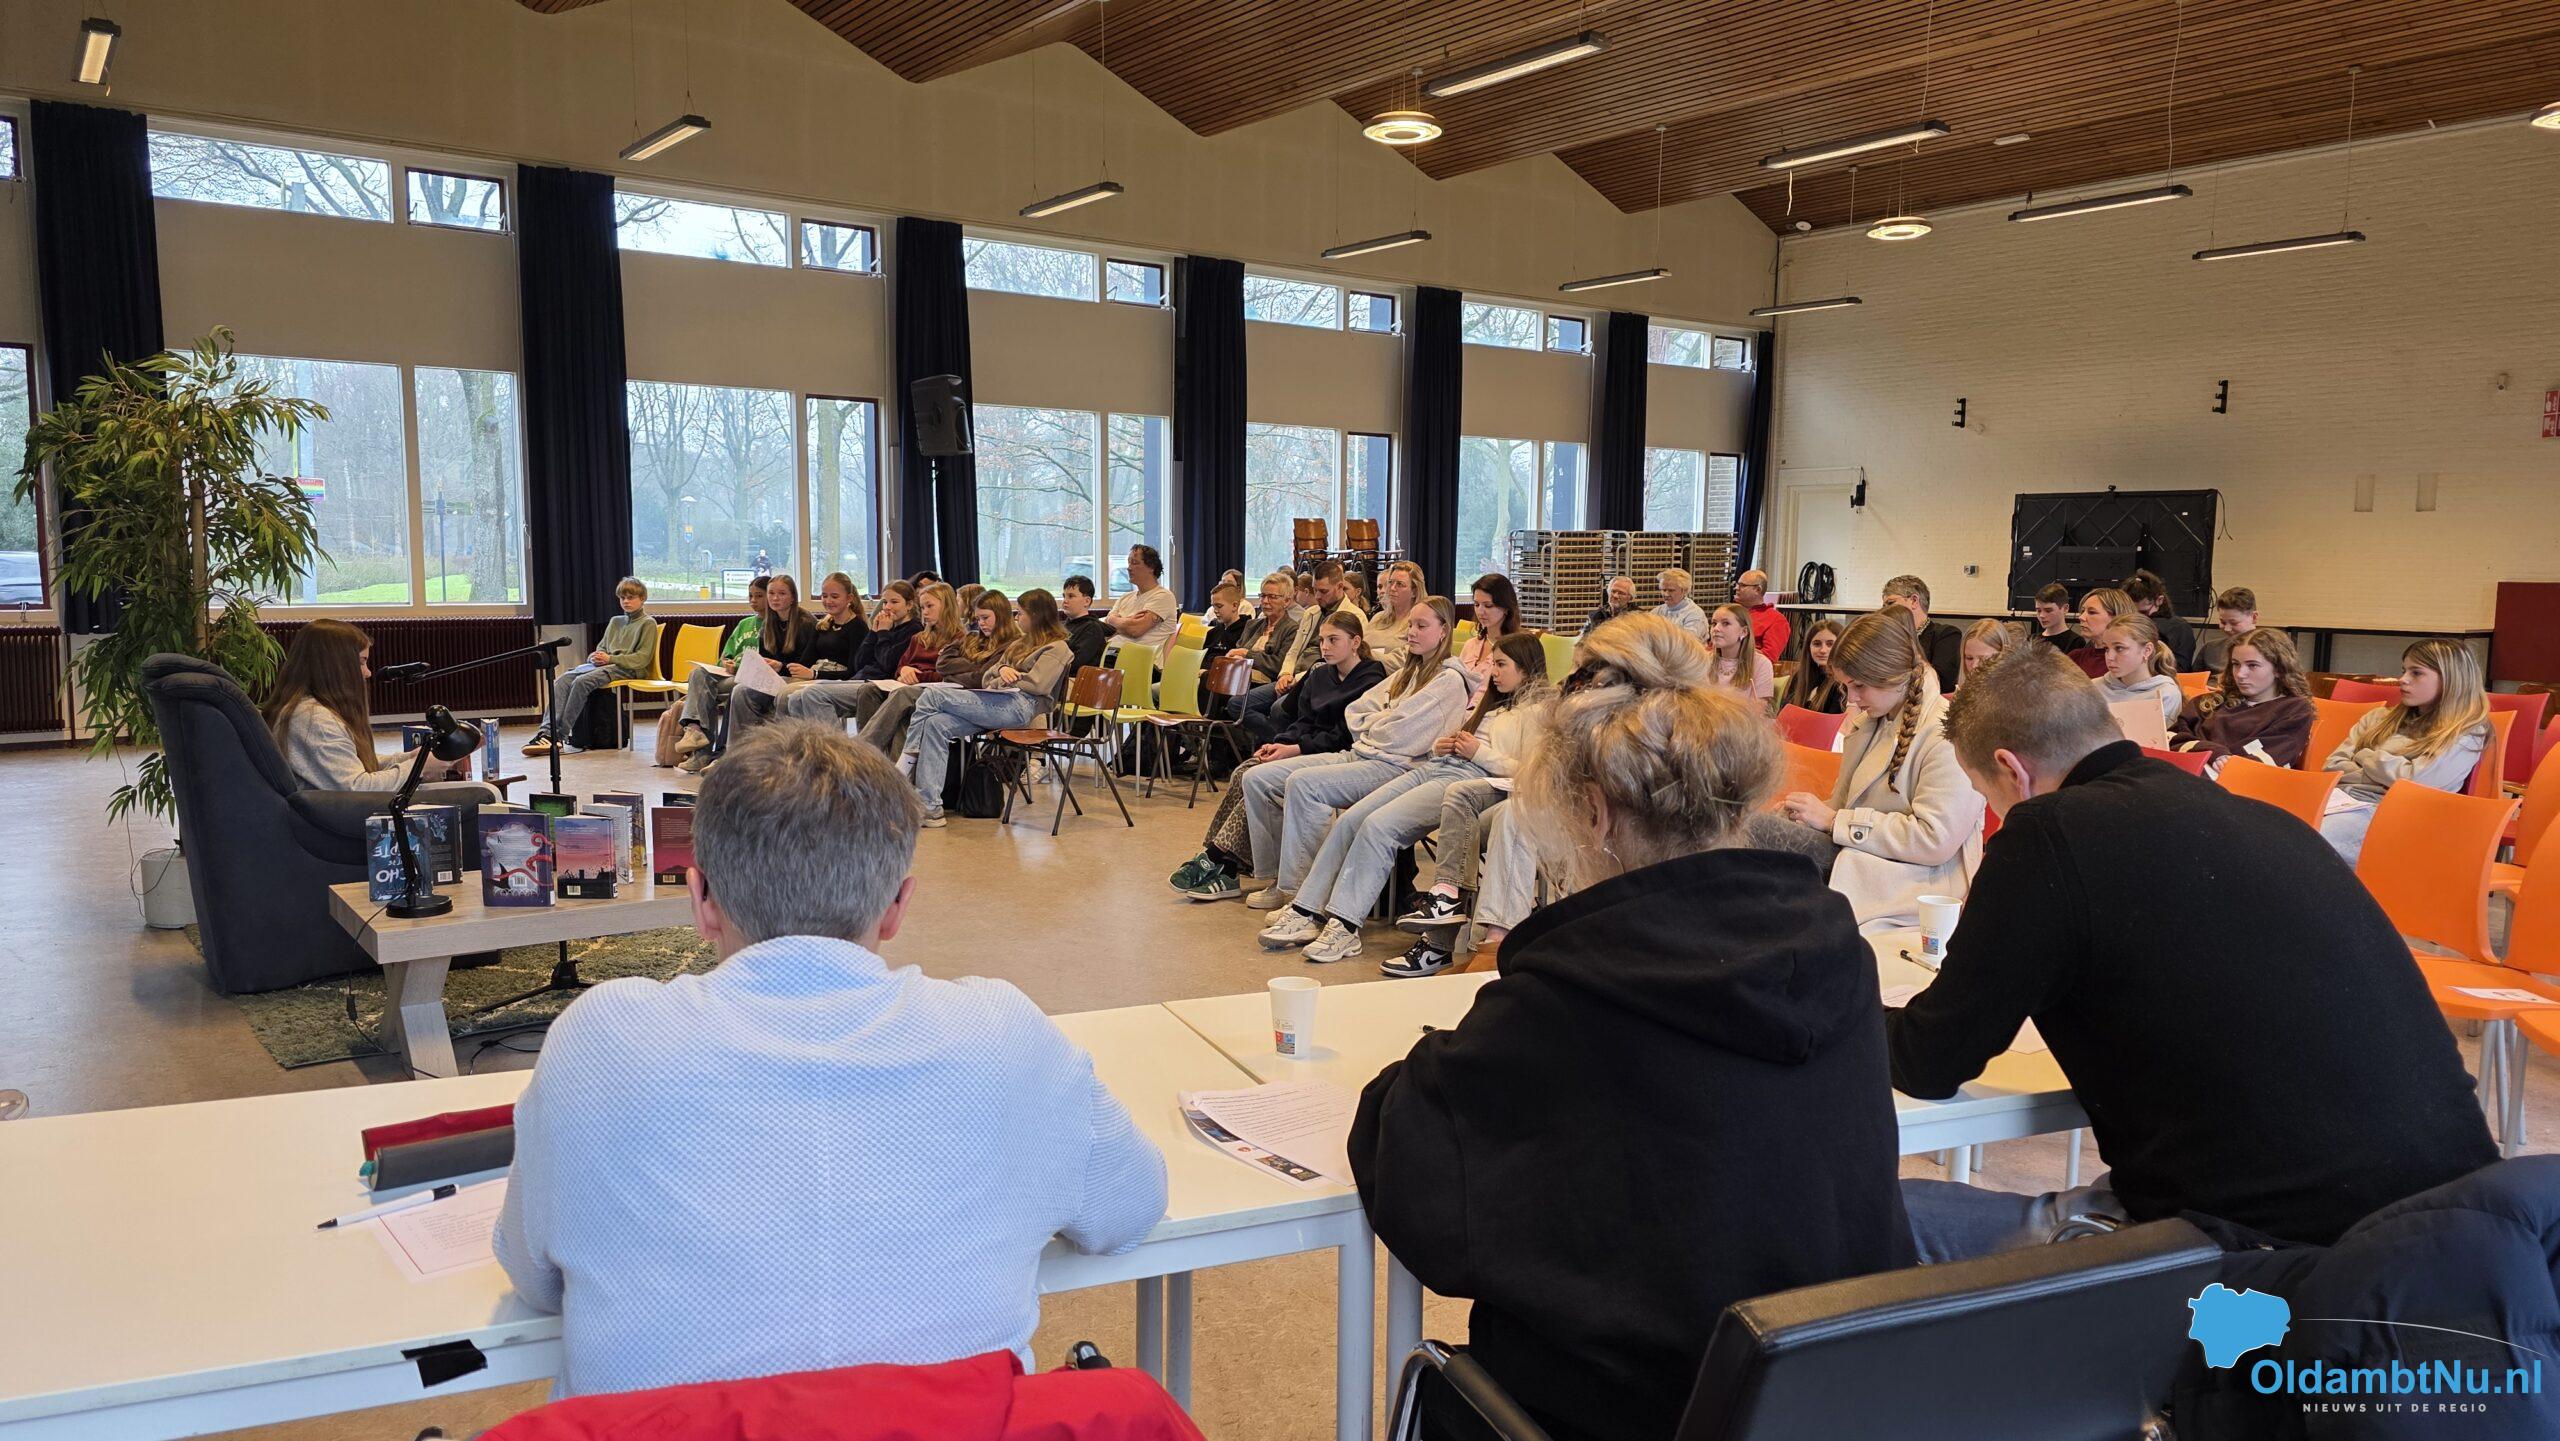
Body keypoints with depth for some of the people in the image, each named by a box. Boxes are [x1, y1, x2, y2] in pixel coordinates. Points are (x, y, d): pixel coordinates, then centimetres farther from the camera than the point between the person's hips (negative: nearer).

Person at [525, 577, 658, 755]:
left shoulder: (648, 624, 4)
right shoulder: (615, 621, 28)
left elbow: (643, 658, -6)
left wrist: (610, 659, -13)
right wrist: (595, 657, 1)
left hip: (628, 669, -7)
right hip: (604, 665, 7)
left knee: (582, 681, -31)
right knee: (563, 679, -20)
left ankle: (559, 735, -30)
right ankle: (547, 730, -33)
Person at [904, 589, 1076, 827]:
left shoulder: (1057, 648, 7)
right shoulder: (1020, 643, 34)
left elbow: (1036, 683, -9)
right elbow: (987, 679, 26)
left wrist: (1000, 682, 2)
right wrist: (1001, 669, 3)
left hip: (1020, 706, -8)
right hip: (997, 704, 8)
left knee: (931, 697, -18)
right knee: (936, 724, -19)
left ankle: (905, 766, -14)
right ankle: (930, 807, -26)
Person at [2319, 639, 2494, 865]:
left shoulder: (2465, 735, 7)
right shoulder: (2380, 718, 24)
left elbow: (2413, 781, -8)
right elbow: (2333, 765, 14)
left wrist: (2365, 756, 8)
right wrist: (2387, 777, 0)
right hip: (2339, 800, 6)